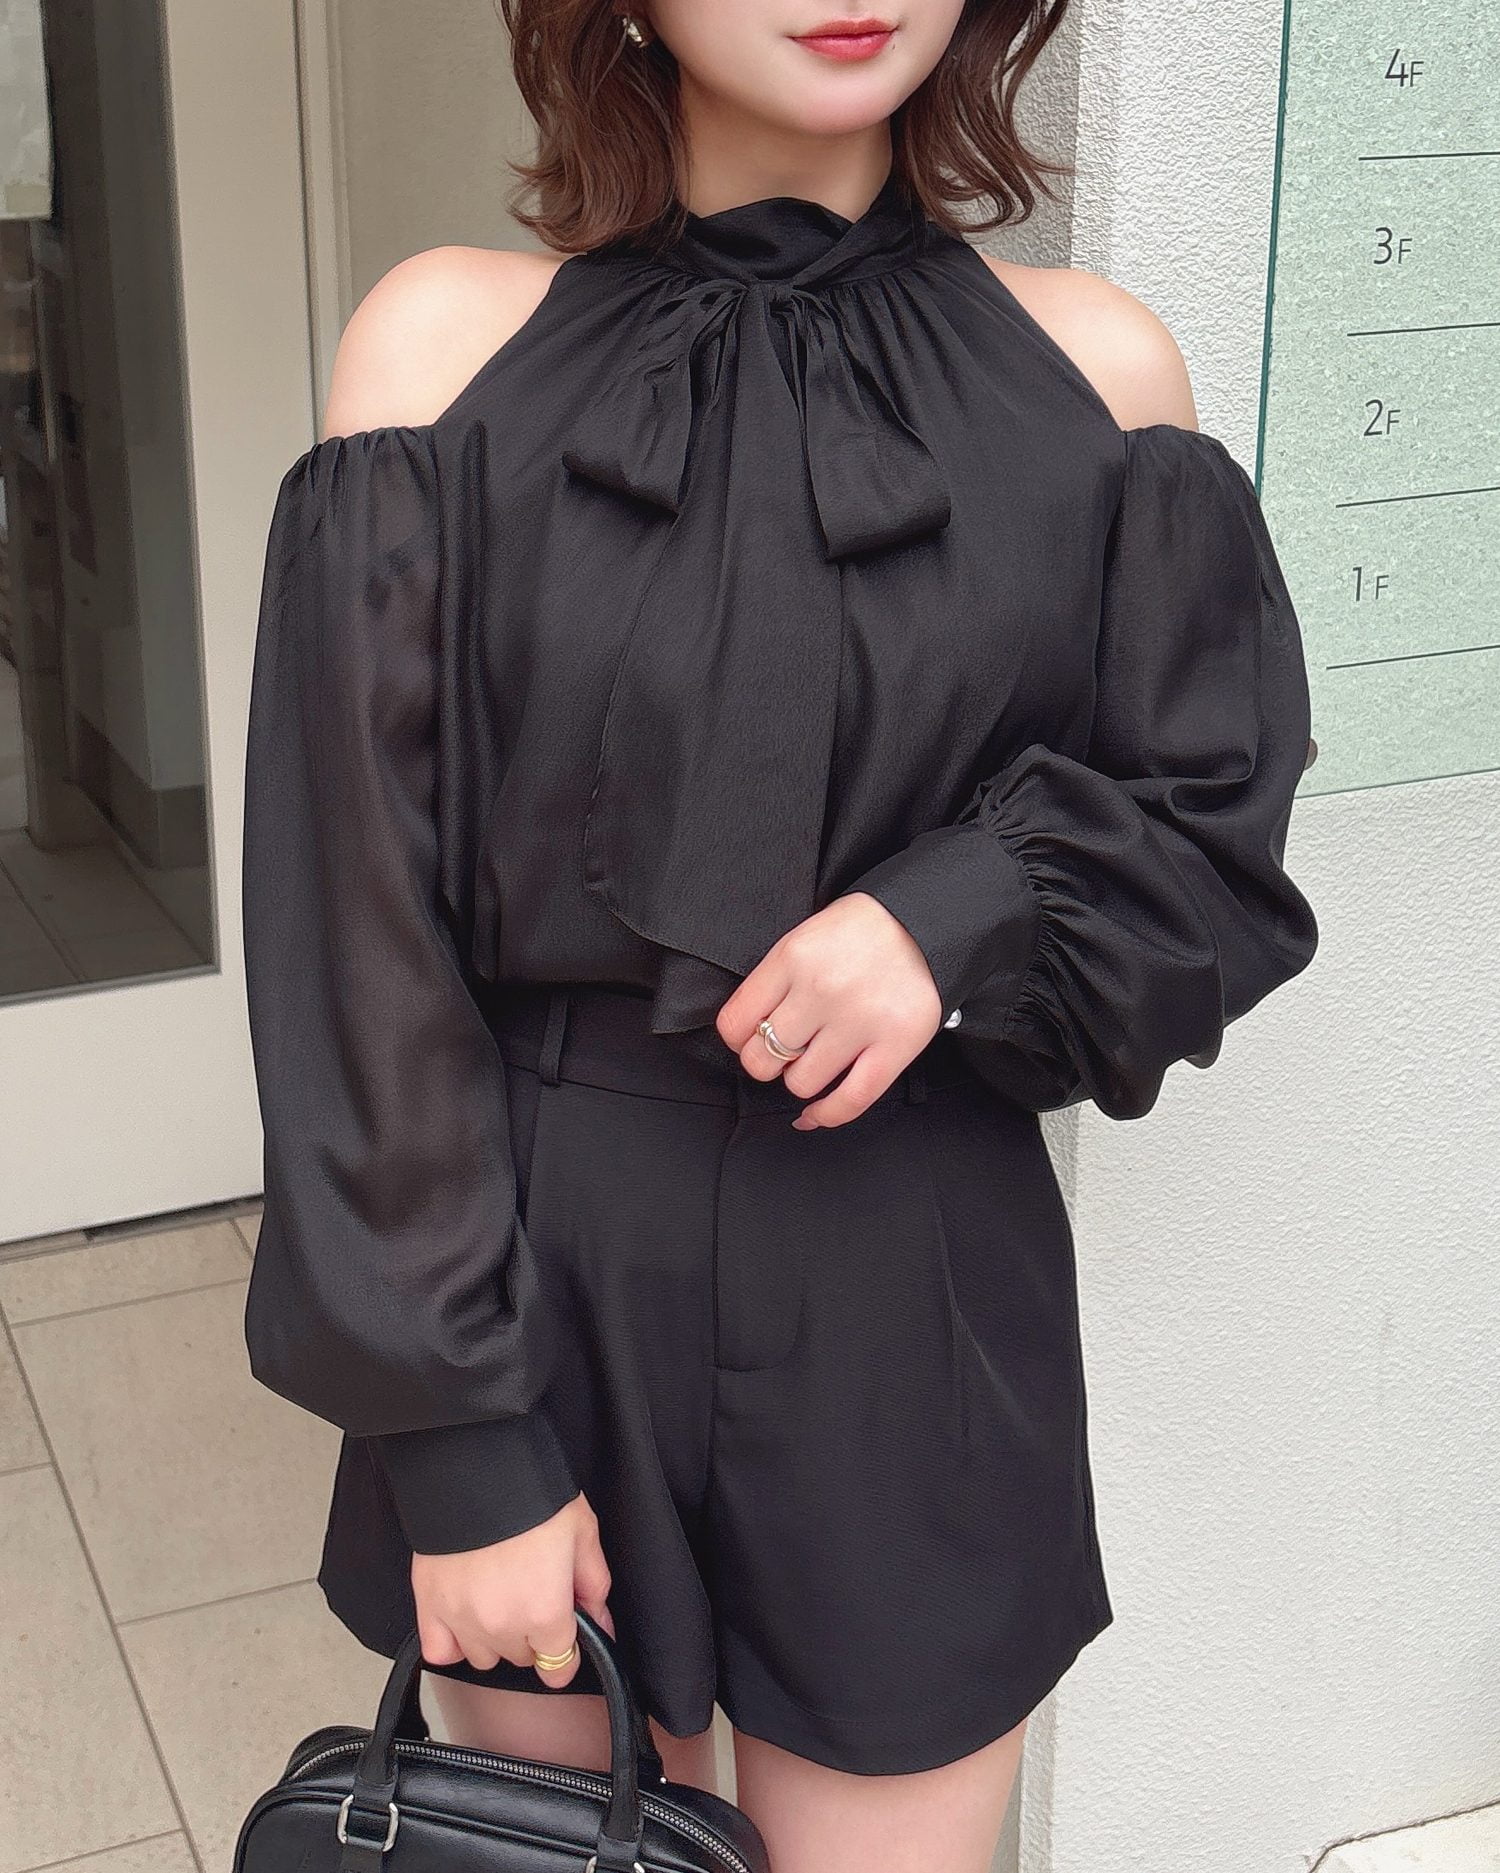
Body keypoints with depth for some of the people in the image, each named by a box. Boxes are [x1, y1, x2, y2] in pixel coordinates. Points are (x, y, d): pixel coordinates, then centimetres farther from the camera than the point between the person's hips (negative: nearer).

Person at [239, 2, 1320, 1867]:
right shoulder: (448, 346, -5)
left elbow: (1214, 841, 5)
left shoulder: (1094, 373, -1)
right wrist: (453, 1437, -9)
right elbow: (362, 913, -7)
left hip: (915, 1309, 1)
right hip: (538, 1280, 0)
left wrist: (968, 914, -17)